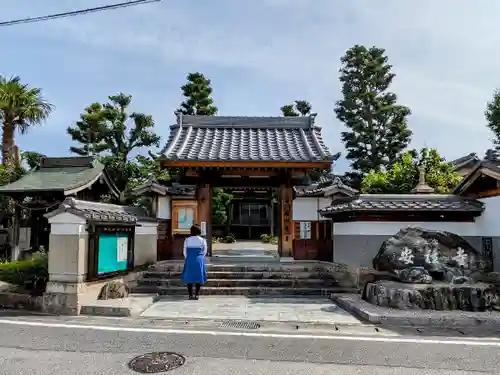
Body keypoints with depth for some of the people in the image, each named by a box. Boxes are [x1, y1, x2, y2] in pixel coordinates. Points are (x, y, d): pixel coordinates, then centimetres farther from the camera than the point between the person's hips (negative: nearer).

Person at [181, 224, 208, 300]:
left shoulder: (187, 240, 2)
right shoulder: (202, 240, -1)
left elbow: (184, 251, 5)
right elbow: (204, 251, 3)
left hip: (189, 260, 1)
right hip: (199, 260, -1)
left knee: (189, 277, 8)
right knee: (198, 277, 5)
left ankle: (190, 295, 7)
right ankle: (197, 295, 1)